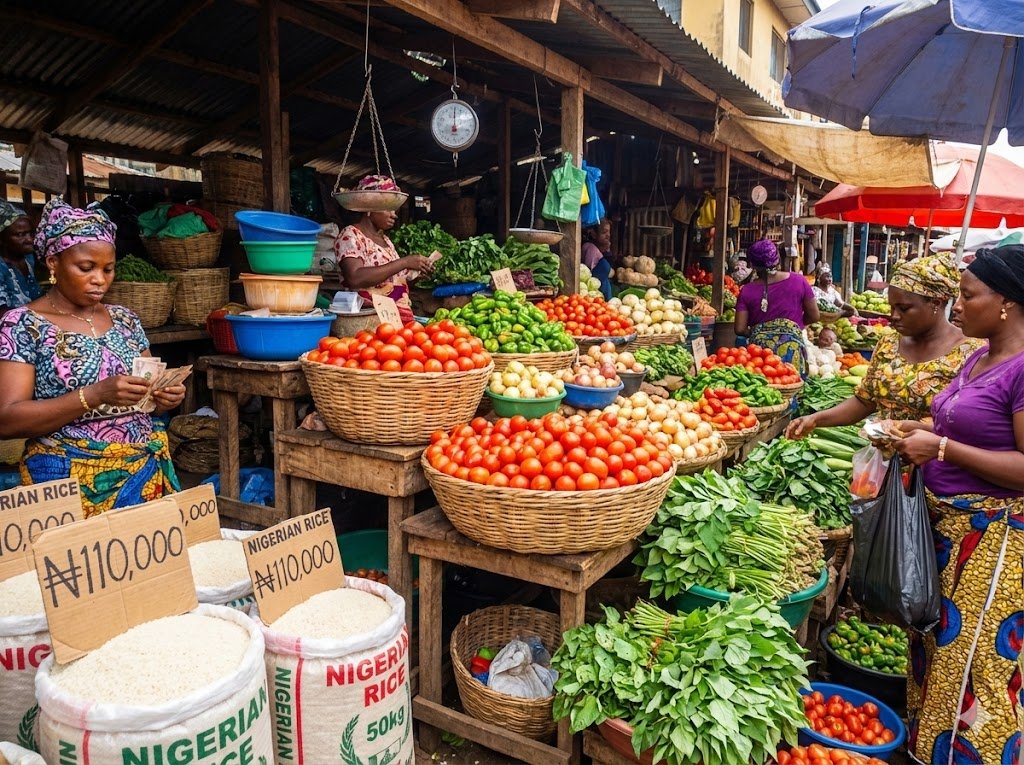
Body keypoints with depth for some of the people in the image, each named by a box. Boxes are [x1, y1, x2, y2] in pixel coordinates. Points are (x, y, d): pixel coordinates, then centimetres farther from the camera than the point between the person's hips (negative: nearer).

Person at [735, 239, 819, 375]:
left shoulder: (747, 291, 1)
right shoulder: (798, 281, 1)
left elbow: (740, 329, 1)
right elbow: (814, 316, 8)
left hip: (759, 346, 1)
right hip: (791, 347, 0)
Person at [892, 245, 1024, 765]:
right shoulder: (980, 359, 9)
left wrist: (942, 447, -22)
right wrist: (919, 431, 7)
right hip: (947, 527, 10)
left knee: (971, 661, 2)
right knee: (937, 642, 21)